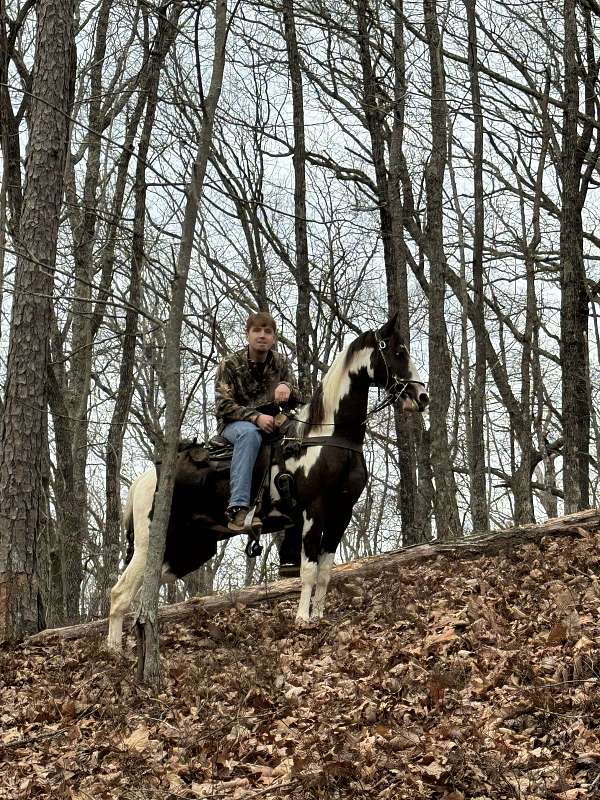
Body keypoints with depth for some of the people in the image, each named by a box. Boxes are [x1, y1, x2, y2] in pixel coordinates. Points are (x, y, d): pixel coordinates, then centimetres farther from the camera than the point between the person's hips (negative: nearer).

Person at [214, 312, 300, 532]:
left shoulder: (280, 363, 8)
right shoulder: (230, 364, -4)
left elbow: (297, 397, 9)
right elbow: (223, 406, -12)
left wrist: (287, 387, -16)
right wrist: (256, 417, -27)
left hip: (269, 421, 5)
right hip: (233, 424, -5)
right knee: (249, 432, -40)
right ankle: (238, 509, -50)